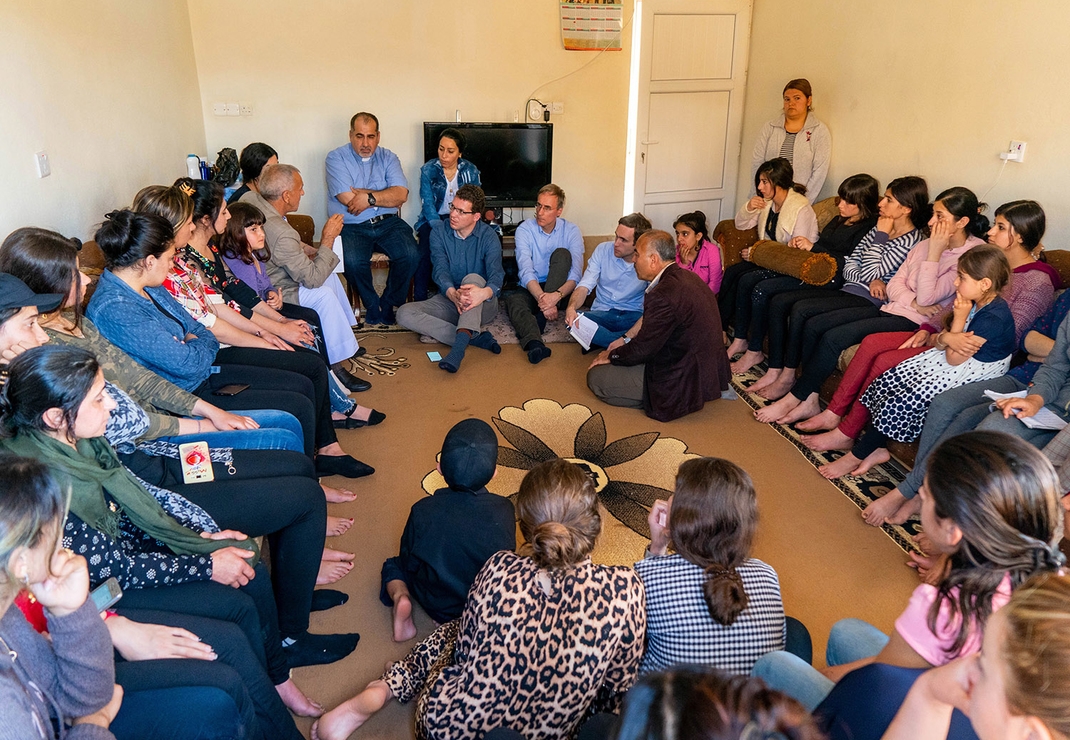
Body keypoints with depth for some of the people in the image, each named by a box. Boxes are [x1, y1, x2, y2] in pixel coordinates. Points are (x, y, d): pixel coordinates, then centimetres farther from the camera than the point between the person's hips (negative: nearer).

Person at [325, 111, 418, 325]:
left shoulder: (388, 158, 11)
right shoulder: (336, 158, 2)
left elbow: (401, 195, -5)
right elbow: (347, 198, -13)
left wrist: (369, 197, -16)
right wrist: (385, 195, -5)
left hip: (388, 222, 3)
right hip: (352, 226, -2)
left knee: (410, 255, -24)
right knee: (353, 262, -31)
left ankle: (388, 305, -2)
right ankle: (373, 306, -3)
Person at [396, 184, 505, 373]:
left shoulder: (488, 237, -8)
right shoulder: (439, 232, -1)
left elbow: (496, 274, -24)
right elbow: (440, 270, -15)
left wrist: (484, 292, -49)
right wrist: (453, 294, -38)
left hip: (482, 307, -3)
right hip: (448, 300, 3)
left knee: (473, 278, -35)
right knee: (404, 313, -22)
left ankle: (460, 344, -52)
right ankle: (475, 337, -29)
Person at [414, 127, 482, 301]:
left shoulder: (471, 171, 2)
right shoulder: (428, 170, -2)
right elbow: (428, 204, -9)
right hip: (433, 220, -1)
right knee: (426, 252, -31)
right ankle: (419, 301, -22)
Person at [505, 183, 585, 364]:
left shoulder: (571, 230, -5)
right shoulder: (524, 229, -7)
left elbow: (576, 272, -17)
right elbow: (526, 270, -20)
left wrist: (557, 295, -37)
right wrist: (542, 298, -38)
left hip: (560, 291, 0)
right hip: (532, 289, 0)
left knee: (562, 253, -26)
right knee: (513, 300, -33)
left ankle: (539, 320, -33)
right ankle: (534, 343, -64)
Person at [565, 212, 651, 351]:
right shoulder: (603, 250, -3)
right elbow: (584, 286, -8)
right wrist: (571, 308, -31)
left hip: (633, 316, -2)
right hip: (602, 313, 2)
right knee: (572, 320, -30)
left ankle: (599, 340, -21)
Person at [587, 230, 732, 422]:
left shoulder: (663, 295, -25)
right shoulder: (686, 277, 5)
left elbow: (641, 350, -17)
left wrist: (611, 356, 1)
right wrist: (625, 339, 16)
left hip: (682, 383, -10)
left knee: (596, 376, -3)